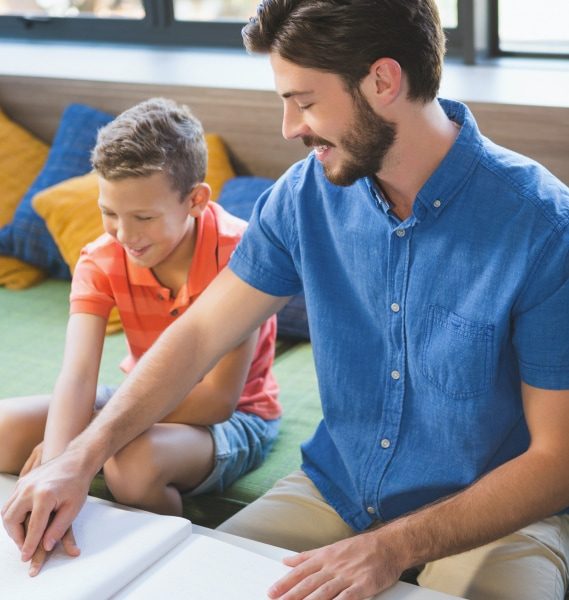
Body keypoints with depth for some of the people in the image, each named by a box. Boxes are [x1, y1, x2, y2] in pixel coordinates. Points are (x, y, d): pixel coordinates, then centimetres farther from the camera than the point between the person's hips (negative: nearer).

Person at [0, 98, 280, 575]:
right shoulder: (100, 262, -13)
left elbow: (218, 399, -25)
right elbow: (76, 377, -26)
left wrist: (94, 430, -26)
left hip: (235, 417, -5)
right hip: (146, 402, 5)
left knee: (133, 463, -37)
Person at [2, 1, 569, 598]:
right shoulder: (307, 193, -7)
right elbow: (200, 332, -1)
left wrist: (393, 548, -28)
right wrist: (81, 457, -11)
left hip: (496, 517, -3)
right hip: (335, 490, 4)